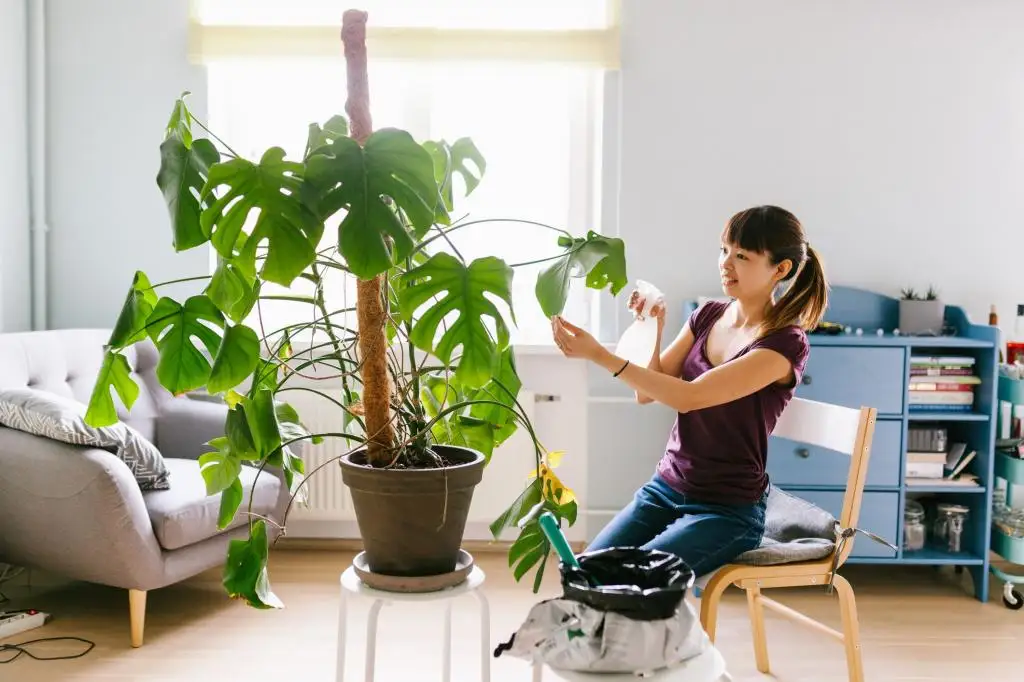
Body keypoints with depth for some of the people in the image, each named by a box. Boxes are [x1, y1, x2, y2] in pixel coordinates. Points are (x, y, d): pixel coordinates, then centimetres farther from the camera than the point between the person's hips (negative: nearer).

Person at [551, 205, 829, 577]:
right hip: (664, 489, 6)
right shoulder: (708, 316, 5)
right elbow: (647, 392, 6)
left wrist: (599, 354, -28)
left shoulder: (785, 343, -15)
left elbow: (689, 396, -25)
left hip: (728, 511, -6)